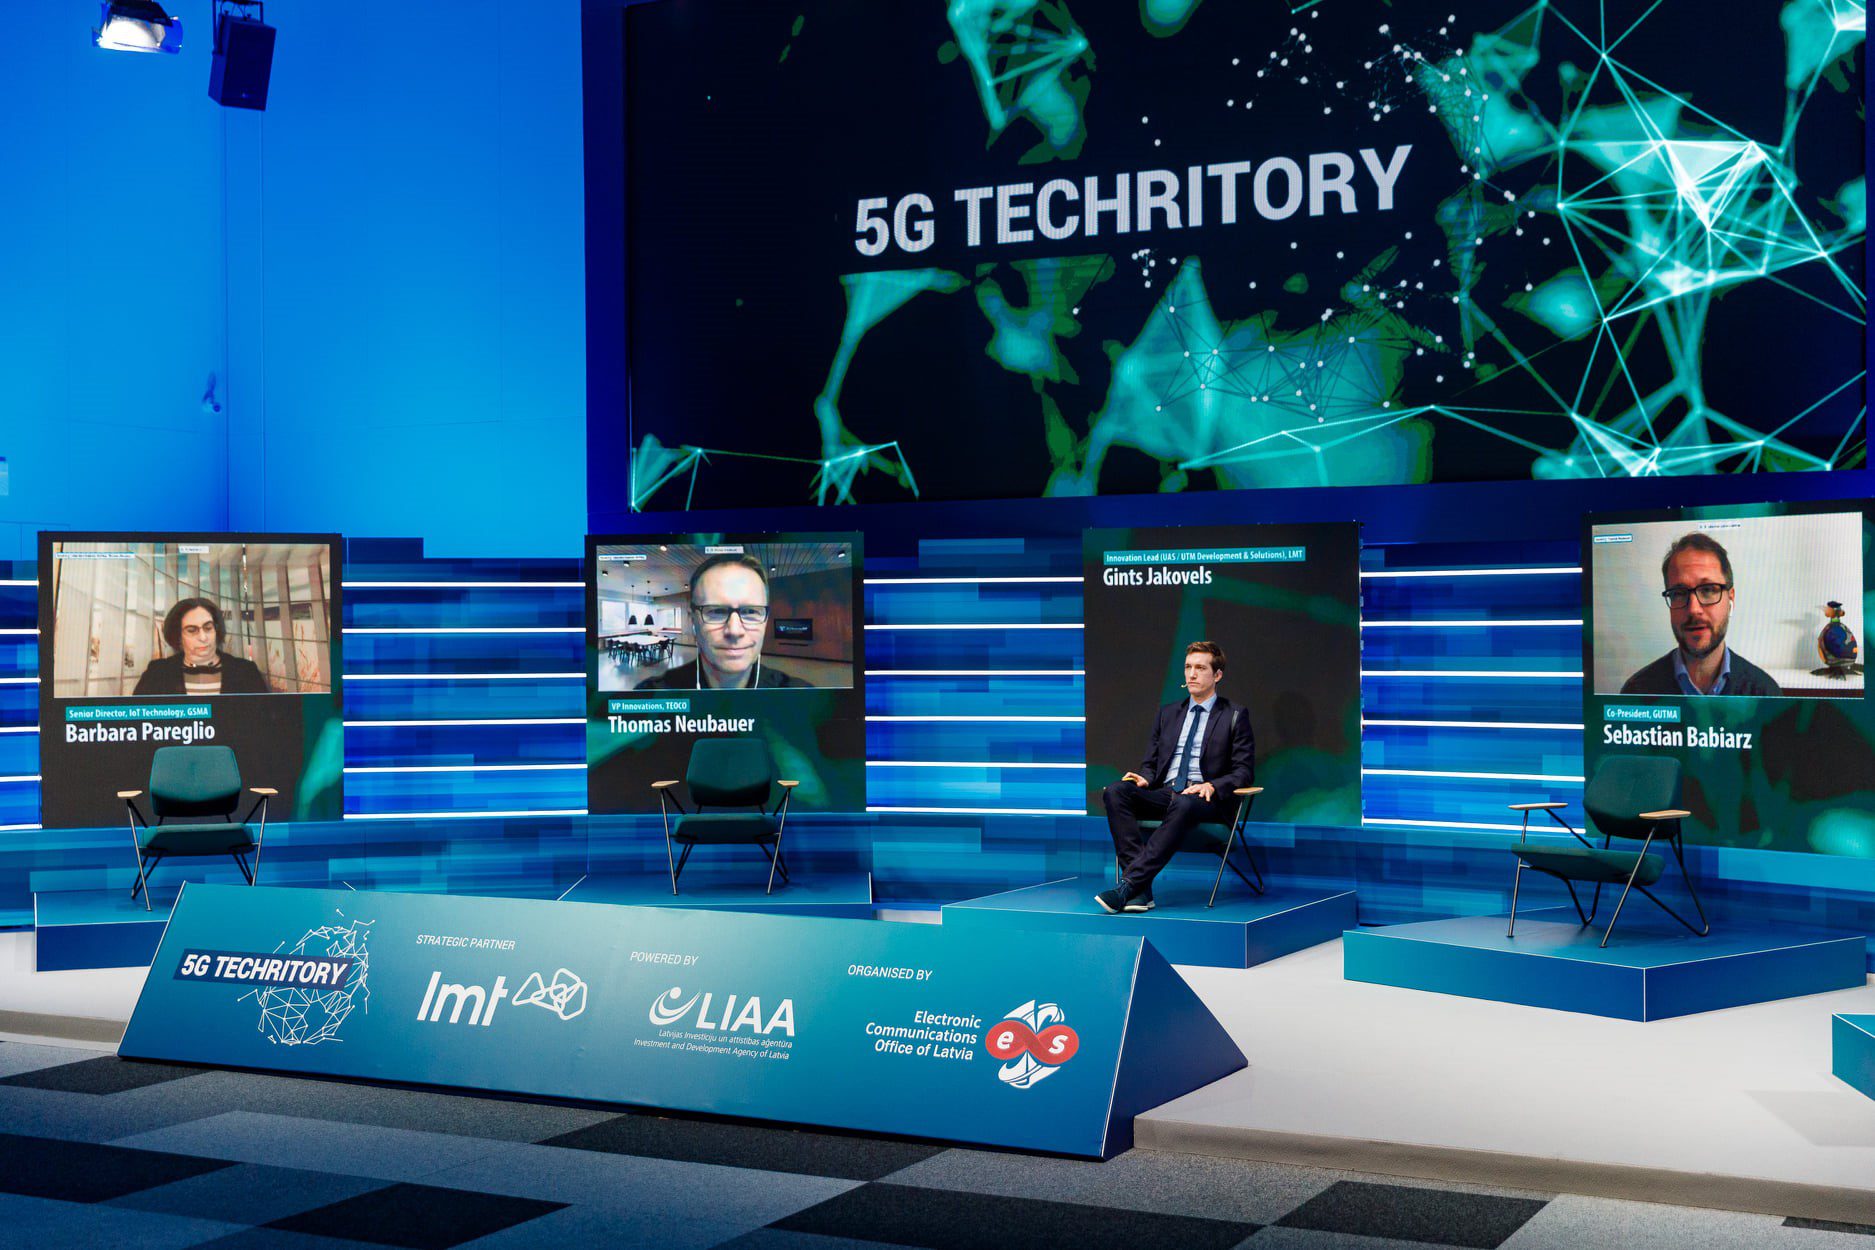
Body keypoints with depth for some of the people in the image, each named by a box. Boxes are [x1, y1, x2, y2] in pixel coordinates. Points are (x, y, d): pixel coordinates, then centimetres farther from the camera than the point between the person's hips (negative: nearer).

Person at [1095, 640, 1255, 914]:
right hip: (1164, 793, 5)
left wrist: (1212, 786, -18)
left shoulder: (1235, 716, 8)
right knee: (1115, 792, -26)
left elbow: (1244, 770, 1)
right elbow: (1151, 762, 21)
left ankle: (1128, 885, -45)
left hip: (1206, 798, -5)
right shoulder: (1168, 713, 22)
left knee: (1183, 805, -41)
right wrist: (1145, 778, -4)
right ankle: (1141, 889, -35)